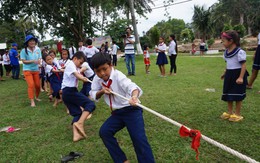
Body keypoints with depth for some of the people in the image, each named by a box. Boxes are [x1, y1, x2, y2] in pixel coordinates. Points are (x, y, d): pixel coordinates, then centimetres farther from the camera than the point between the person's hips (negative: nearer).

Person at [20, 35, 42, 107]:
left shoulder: (38, 49, -3)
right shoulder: (24, 50, -12)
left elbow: (40, 58, 3)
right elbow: (24, 61, -12)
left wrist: (39, 61, -20)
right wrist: (33, 61, -23)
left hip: (36, 70, 4)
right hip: (27, 70, -4)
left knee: (38, 85, 9)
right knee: (31, 85, -12)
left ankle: (37, 97, 35)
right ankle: (32, 101, -3)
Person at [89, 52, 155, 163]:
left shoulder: (118, 76, -20)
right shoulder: (97, 79, 0)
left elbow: (131, 86, -39)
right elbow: (93, 95, 11)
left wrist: (134, 96, -63)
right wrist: (101, 91, -12)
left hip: (131, 110, -7)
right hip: (117, 113, 7)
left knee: (139, 139, -16)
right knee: (104, 132, -2)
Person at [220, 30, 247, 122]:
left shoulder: (239, 52, -18)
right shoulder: (226, 52, 7)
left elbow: (243, 65, -19)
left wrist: (241, 77, -24)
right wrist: (225, 73, 24)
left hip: (237, 75, -8)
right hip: (229, 75, 8)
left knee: (237, 96, 3)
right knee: (228, 95, 13)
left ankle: (237, 114, 17)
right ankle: (229, 112, 27)